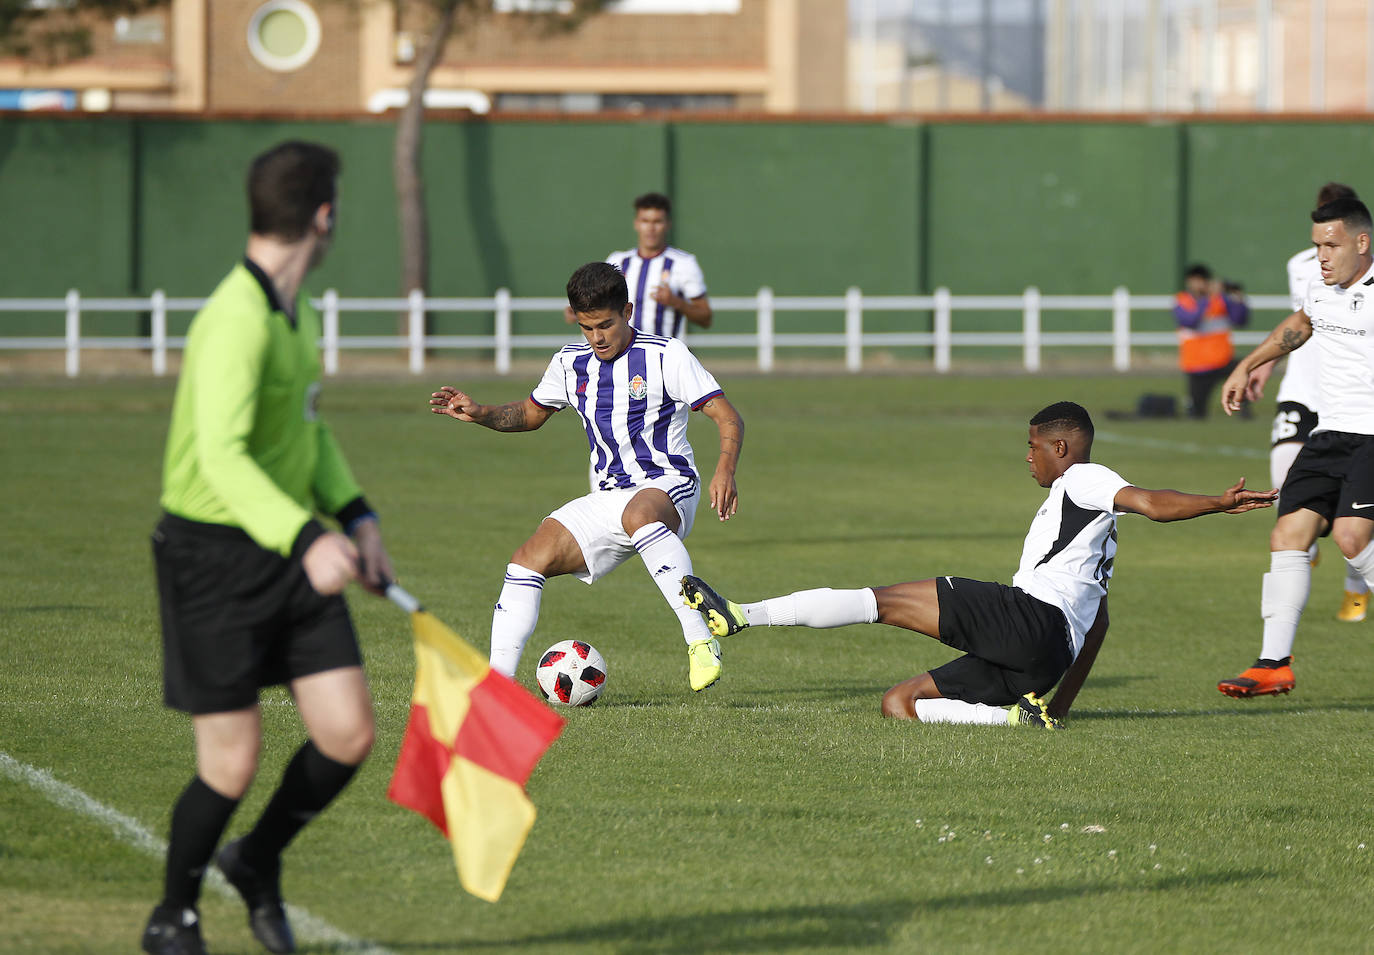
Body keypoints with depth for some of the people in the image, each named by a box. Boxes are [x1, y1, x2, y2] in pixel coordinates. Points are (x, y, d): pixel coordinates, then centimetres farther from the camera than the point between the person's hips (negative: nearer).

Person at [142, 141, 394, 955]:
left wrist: (355, 516, 10)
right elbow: (221, 455, -33)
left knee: (349, 735, -1)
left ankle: (258, 863, 26)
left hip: (291, 550, 8)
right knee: (233, 762, -3)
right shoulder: (237, 321, -22)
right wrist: (307, 541, -44)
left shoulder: (299, 312, 8)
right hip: (214, 554, -8)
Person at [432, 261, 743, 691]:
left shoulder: (666, 356, -8)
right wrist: (478, 413, 7)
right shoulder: (571, 363, 10)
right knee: (528, 559, -11)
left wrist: (725, 471, -31)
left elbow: (728, 418, -12)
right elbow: (530, 414, 27)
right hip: (608, 499, 6)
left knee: (639, 515, -42)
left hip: (667, 486, -6)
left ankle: (700, 641, -45)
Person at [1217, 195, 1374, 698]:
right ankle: (1274, 664, 0)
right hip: (1330, 432, 7)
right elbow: (1300, 324, 34)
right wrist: (1248, 366, 39)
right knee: (1288, 535, -2)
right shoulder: (1321, 290, 12)